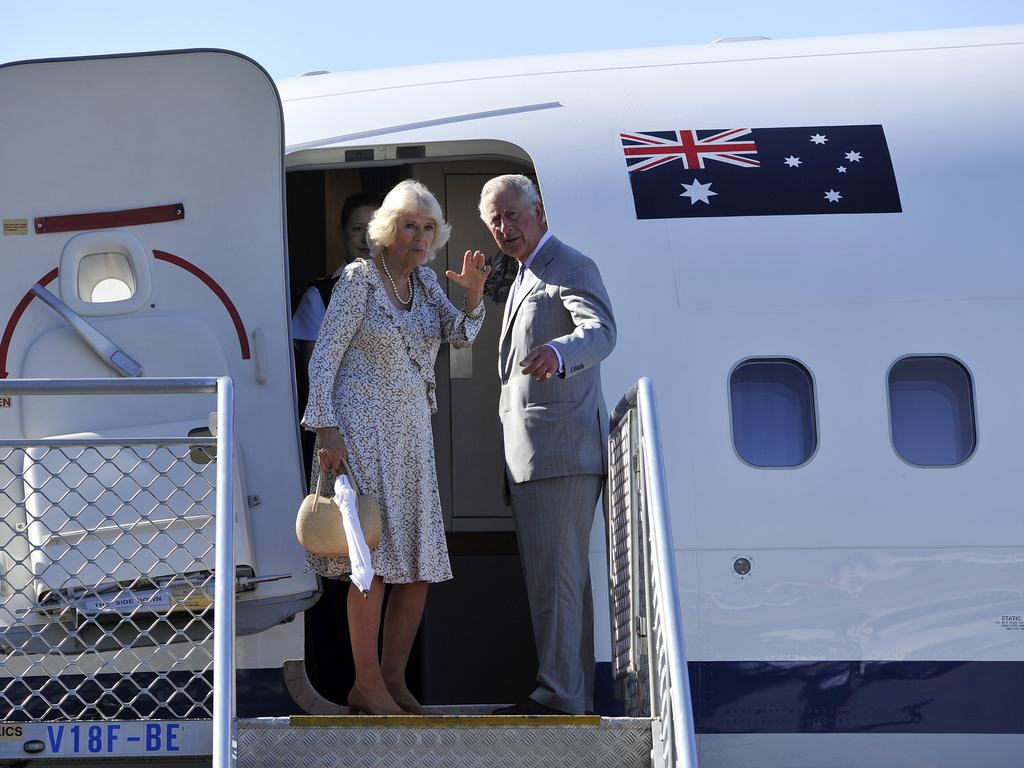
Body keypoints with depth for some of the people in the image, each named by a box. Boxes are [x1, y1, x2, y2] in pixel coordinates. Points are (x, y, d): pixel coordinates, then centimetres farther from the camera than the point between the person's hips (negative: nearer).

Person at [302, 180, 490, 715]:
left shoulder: (423, 280, 11)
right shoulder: (359, 279, -7)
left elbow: (459, 336, 0)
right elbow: (323, 357, -9)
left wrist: (472, 294, -19)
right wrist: (324, 428, -18)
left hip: (411, 432, 7)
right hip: (360, 425, -7)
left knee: (419, 562, 5)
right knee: (373, 557, -12)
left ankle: (393, 681, 13)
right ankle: (367, 686, -8)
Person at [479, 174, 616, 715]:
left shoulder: (571, 269, -9)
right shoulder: (526, 278, 22)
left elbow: (600, 331, -28)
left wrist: (555, 353, -48)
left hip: (560, 450, -10)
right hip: (532, 453, 10)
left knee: (553, 575, -11)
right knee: (559, 577, 12)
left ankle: (558, 696, -10)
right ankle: (575, 696, 17)